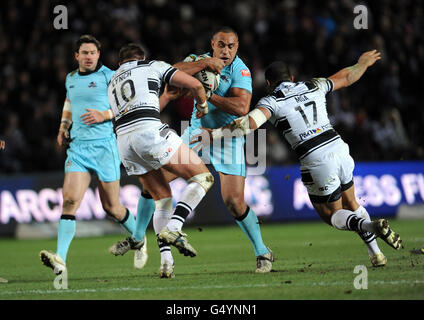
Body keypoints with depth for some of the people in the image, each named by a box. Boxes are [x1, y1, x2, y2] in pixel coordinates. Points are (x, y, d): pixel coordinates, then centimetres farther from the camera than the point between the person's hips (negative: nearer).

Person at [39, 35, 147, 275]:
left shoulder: (108, 77, -4)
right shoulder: (71, 79, 14)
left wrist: (104, 115, -16)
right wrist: (63, 127, 19)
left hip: (104, 146, -4)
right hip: (77, 146, 4)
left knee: (111, 207, 4)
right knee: (70, 200, -14)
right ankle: (60, 259, -22)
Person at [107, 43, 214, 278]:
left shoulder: (113, 83, 32)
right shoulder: (152, 66, 17)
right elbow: (194, 84, 11)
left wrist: (168, 96, 53)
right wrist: (202, 106, 31)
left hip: (123, 140, 6)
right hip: (150, 133, -6)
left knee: (162, 197, 17)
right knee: (203, 177, 3)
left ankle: (166, 263, 4)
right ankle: (173, 228, -16)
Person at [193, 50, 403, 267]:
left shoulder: (272, 101, 0)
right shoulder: (313, 87, 16)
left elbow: (250, 123, -18)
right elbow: (346, 77, 31)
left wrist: (215, 134, -15)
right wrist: (363, 64, 51)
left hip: (316, 161, -5)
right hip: (339, 149, 5)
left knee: (332, 215, 13)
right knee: (350, 204, 27)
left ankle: (370, 225, -17)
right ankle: (376, 255, 21)